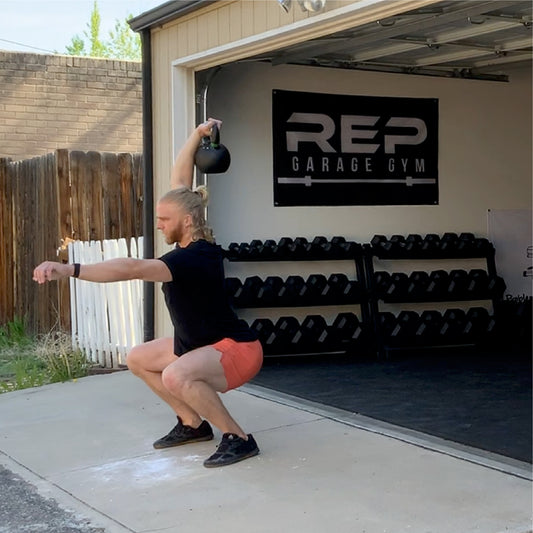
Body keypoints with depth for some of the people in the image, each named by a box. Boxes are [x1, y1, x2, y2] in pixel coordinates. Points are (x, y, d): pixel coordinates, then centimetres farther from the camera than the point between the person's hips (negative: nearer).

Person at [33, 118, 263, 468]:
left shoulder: (194, 258, -29)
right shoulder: (189, 244, -2)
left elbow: (133, 269, -41)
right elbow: (180, 180, 5)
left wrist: (68, 270, -47)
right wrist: (198, 134, 8)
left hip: (238, 350, -10)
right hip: (202, 344, 10)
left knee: (176, 376, -37)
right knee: (138, 360, 13)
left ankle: (239, 439, -19)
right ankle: (193, 424, 20)